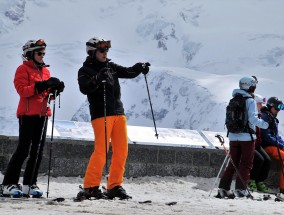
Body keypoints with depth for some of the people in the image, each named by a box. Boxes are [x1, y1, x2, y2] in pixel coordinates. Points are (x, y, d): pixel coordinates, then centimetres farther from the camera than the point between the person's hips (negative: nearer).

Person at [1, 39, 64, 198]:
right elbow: (22, 90, -16)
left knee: (38, 151, 5)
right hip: (28, 113, -7)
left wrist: (55, 89, -2)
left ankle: (29, 184, 8)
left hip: (42, 113, 7)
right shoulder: (23, 69, -3)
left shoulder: (45, 71, 17)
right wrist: (41, 86, -25)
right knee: (23, 149, -10)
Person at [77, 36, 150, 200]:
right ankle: (90, 187, -5)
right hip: (101, 114, -7)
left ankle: (115, 186, 11)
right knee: (101, 151, -12)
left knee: (122, 151, 4)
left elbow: (128, 72, 11)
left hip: (118, 113, 7)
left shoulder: (111, 67, 18)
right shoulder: (85, 71, 0)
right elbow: (84, 88, -17)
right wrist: (97, 79, -34)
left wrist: (140, 68, -9)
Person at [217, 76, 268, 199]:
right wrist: (265, 124, -9)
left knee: (233, 163, 12)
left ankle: (223, 188, 7)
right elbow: (253, 119, -17)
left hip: (233, 136, 6)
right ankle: (241, 189, -4)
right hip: (246, 136, -6)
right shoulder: (250, 101, -10)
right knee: (246, 164, 1)